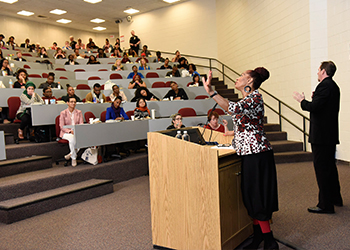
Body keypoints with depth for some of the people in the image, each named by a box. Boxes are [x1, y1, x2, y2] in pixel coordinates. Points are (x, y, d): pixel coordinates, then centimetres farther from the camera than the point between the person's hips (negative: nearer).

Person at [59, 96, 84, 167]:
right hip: (66, 133, -3)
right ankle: (73, 158, -22)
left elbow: (81, 123, 4)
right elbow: (62, 126, -4)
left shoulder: (79, 112, 11)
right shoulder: (63, 113, 1)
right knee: (72, 137, -38)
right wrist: (70, 131, -21)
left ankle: (71, 154, -16)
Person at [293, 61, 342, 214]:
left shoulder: (324, 85, -16)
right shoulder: (334, 86, 16)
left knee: (322, 168, -5)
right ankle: (335, 198, 34)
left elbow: (314, 107, -23)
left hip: (321, 135, -11)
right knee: (330, 166, 20)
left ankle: (325, 205, 2)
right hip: (330, 134, 11)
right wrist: (315, 99, 12)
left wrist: (302, 100, -8)